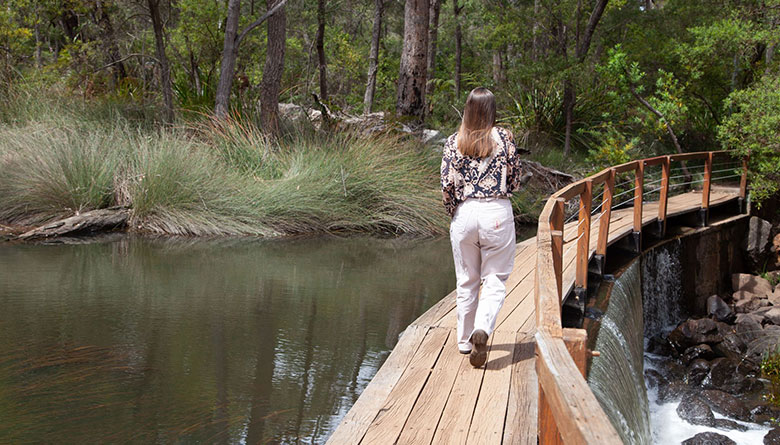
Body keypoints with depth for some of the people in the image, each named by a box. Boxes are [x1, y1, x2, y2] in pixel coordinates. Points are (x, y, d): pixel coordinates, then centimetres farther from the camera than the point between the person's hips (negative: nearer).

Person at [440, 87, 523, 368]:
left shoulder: (454, 142, 1)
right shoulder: (504, 138, -2)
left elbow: (447, 184, -3)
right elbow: (515, 180, 2)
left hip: (465, 213, 2)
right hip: (498, 212, -1)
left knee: (466, 281, 14)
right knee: (494, 280, 5)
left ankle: (465, 341, 22)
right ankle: (482, 330, -19)